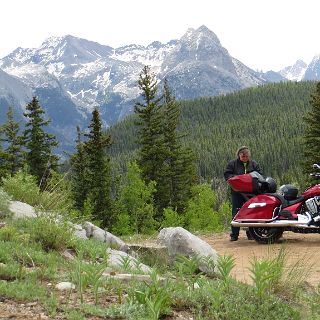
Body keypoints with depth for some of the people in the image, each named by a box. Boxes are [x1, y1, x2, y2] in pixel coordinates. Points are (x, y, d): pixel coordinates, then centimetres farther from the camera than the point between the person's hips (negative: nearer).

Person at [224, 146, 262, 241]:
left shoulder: (253, 164, 11)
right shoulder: (232, 164, 4)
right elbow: (227, 175, 0)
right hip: (237, 192, -2)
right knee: (236, 212, -2)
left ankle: (250, 233, 14)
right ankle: (234, 234, 4)